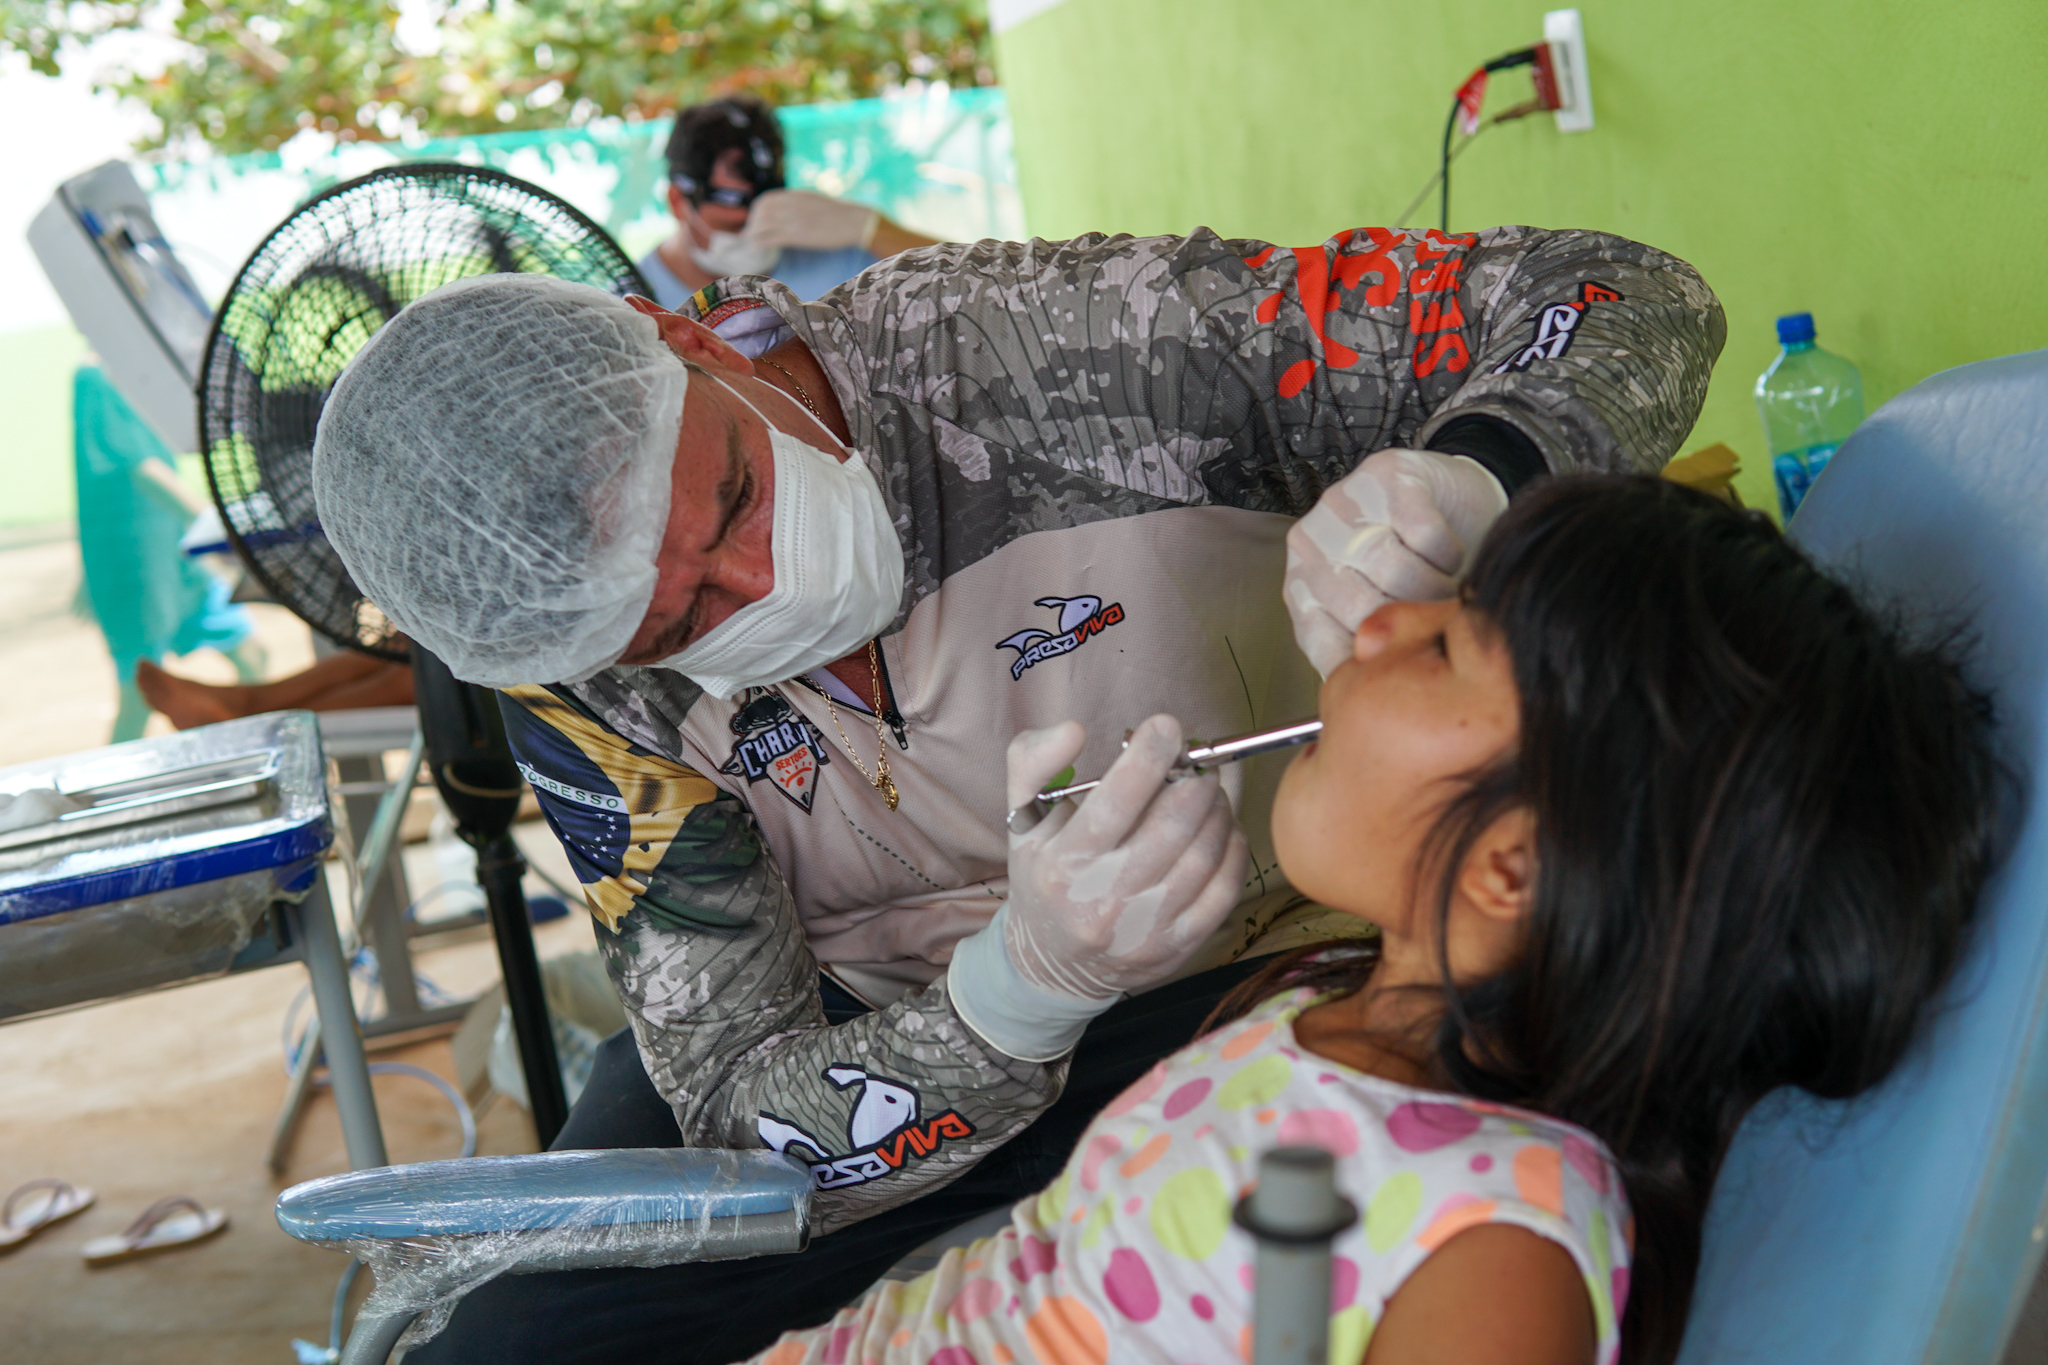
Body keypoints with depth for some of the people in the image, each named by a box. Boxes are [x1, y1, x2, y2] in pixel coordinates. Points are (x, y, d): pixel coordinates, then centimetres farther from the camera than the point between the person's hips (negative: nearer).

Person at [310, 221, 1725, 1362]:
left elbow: (1633, 300, -23)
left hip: (1268, 986, 1)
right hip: (895, 1035, 0)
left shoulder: (1068, 343, -28)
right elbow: (745, 1117, -21)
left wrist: (1461, 482, -47)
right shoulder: (583, 680, -19)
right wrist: (1027, 985, -42)